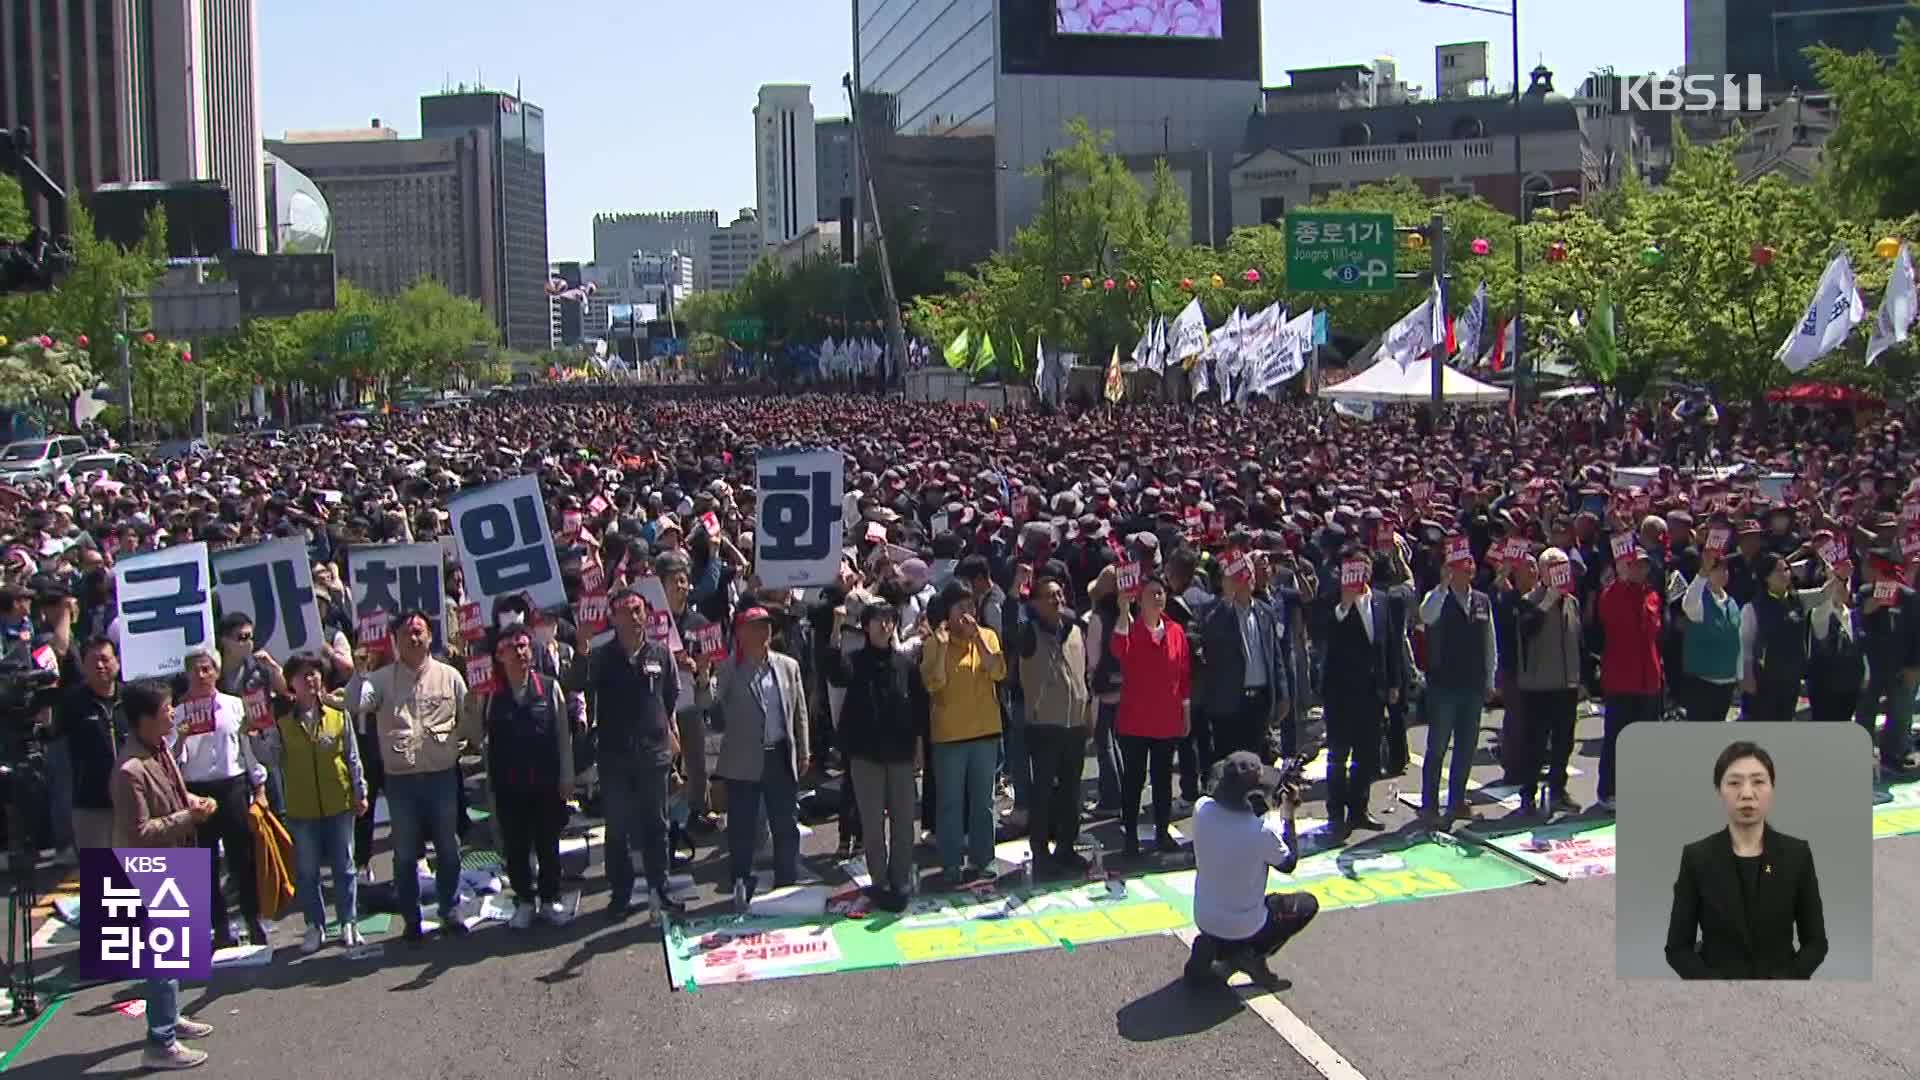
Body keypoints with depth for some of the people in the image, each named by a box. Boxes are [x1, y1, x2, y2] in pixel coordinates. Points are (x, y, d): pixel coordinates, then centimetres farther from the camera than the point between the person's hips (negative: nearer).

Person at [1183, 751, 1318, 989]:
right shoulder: (1262, 830, -29)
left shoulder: (1202, 809, -16)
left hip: (1203, 920, 5)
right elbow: (1288, 864, -8)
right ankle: (1252, 954, 5)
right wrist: (1288, 814, -2)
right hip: (1242, 928, -5)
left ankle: (1213, 947, 18)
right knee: (1308, 904, 19)